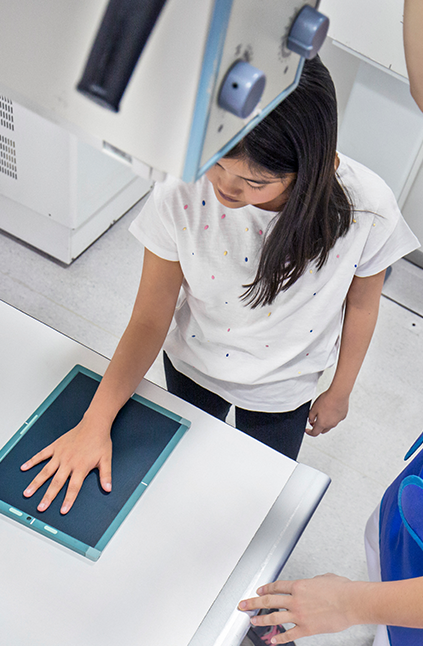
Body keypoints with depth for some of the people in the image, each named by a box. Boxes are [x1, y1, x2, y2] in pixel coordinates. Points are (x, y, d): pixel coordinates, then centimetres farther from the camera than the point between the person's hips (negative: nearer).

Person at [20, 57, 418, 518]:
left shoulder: (367, 210, -33)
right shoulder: (183, 196, -34)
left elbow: (361, 303, -12)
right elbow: (150, 320, -22)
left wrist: (339, 392, 3)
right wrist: (96, 421, -31)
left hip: (282, 390, 0)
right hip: (193, 367, 1)